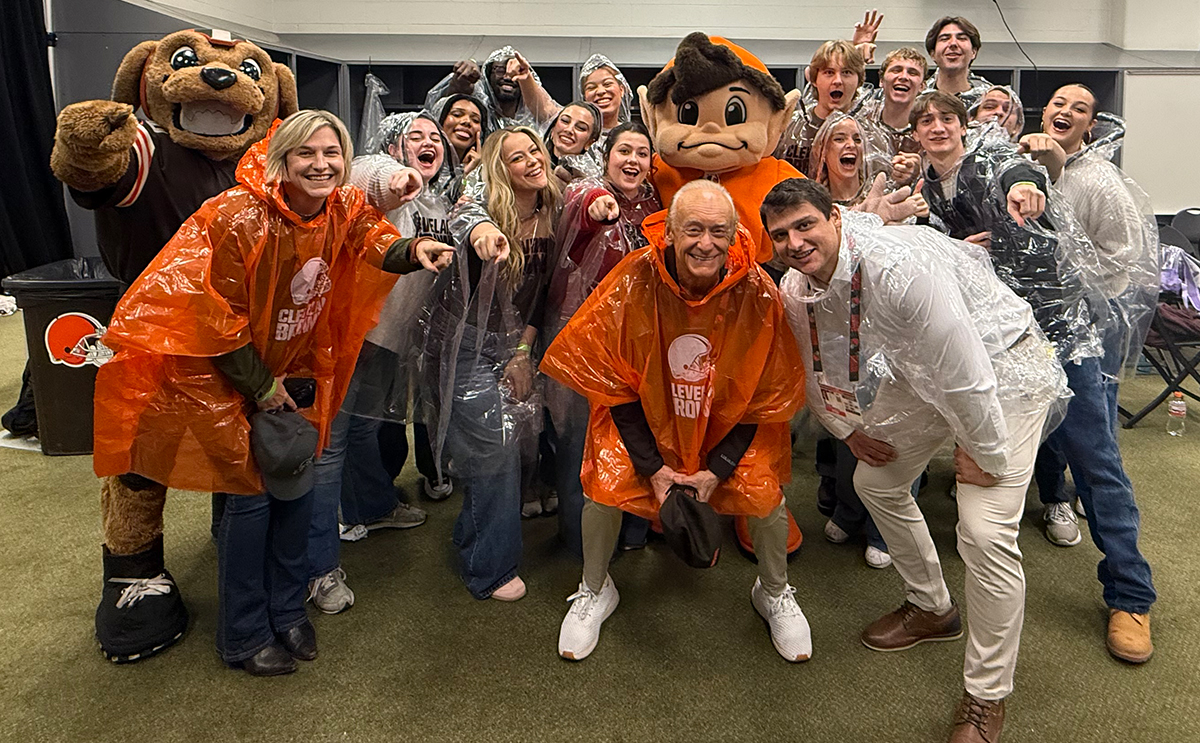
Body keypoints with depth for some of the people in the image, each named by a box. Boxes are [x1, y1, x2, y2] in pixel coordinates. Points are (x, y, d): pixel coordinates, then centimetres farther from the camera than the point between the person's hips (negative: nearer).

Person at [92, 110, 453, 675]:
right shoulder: (237, 218, -25)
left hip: (297, 367, 6)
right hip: (224, 371, -5)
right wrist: (260, 386, -13)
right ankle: (244, 635, 16)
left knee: (296, 483, 7)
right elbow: (216, 315, -20)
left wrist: (413, 250, -40)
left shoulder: (344, 209, -8)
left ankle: (287, 611, 27)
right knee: (252, 491, -3)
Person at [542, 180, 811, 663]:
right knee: (605, 487, -15)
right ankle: (594, 591, 17)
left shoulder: (758, 293, -23)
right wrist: (652, 465, -15)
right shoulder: (634, 282, -25)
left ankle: (774, 594, 22)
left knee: (764, 493, -13)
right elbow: (612, 384, -13)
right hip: (643, 414, 0)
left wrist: (718, 468, -13)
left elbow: (768, 396, -10)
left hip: (732, 421, 1)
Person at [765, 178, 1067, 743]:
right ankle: (931, 609, 39)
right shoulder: (795, 291, -11)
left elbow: (965, 372, -31)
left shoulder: (900, 266, -36)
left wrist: (981, 452, -19)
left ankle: (985, 697, 6)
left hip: (1000, 368, -8)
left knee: (985, 532, -15)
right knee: (876, 481, 14)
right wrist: (848, 428, 12)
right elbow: (810, 366, 9)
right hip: (923, 373, 8)